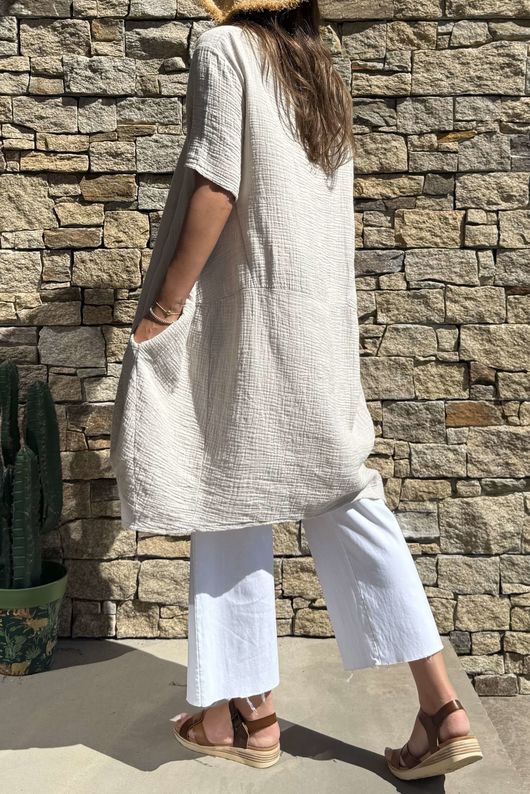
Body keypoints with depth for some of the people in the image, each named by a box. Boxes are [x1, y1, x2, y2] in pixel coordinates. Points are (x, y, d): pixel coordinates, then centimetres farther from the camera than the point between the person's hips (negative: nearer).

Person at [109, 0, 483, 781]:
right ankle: (441, 706, 7)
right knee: (342, 494, 7)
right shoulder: (322, 71, 18)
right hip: (322, 323, 7)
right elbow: (333, 214, 17)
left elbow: (214, 189, -14)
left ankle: (252, 712, 15)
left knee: (233, 496, 3)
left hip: (250, 317, -7)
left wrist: (165, 308, -11)